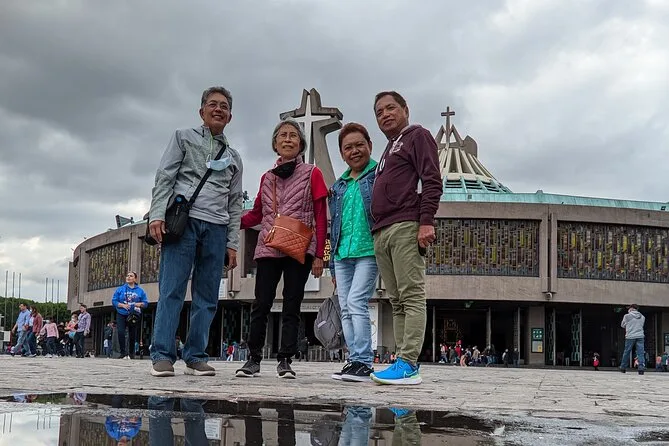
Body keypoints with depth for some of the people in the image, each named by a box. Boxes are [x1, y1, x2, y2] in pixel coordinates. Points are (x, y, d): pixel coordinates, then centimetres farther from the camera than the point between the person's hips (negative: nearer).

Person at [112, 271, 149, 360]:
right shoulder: (120, 289, 5)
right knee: (121, 332, -18)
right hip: (121, 315, -1)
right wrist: (122, 305, -13)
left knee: (132, 335, 6)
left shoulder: (140, 290, 6)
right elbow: (114, 301, 3)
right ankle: (124, 353, -12)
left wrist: (140, 304, -16)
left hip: (134, 316, 1)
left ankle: (131, 354, 20)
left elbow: (145, 303, 6)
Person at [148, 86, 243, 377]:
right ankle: (162, 356, -12)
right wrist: (157, 215, -9)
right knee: (172, 290, -11)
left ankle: (196, 357, 4)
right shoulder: (184, 138, 15)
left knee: (207, 297, 0)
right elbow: (164, 178, 5)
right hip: (183, 220, -4)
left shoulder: (233, 158, 23)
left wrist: (232, 243, 10)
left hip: (216, 228, 4)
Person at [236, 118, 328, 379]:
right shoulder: (267, 178, 16)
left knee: (291, 306, 0)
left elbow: (320, 218, 1)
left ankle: (285, 360, 4)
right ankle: (254, 358, 6)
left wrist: (319, 255, -5)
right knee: (261, 304, -1)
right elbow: (256, 215, 18)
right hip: (268, 249, 3)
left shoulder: (312, 174, 5)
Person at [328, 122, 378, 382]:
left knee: (356, 303, -16)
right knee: (346, 310, 4)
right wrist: (333, 266, 19)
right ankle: (355, 361, 9)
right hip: (342, 255, 7)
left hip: (368, 252, -7)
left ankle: (364, 362, -14)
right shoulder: (338, 186, 19)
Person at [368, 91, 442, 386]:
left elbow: (432, 181, -8)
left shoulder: (417, 136, 5)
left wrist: (427, 221, -19)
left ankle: (408, 364, -20)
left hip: (407, 227, -9)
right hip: (382, 233, 9)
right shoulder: (389, 150, 31)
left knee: (411, 296, -13)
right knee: (397, 302, 4)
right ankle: (405, 366, 3)